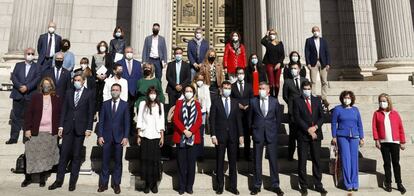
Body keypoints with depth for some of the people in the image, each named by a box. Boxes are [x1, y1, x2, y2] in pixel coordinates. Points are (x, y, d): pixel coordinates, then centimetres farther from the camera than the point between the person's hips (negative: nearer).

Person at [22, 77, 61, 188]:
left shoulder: (57, 99, 5)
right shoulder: (35, 97, 4)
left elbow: (60, 115, 7)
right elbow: (29, 113, 2)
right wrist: (27, 129, -4)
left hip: (50, 133, 0)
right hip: (35, 132, 0)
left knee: (46, 156, 7)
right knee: (32, 154, 5)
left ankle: (42, 178, 20)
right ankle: (28, 177, 21)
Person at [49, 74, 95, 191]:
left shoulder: (89, 94, 0)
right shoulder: (69, 92, 10)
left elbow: (91, 112, -3)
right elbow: (64, 110, 9)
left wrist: (89, 129, -8)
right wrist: (61, 126, 3)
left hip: (80, 128, -2)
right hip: (68, 127, 3)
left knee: (76, 156, 4)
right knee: (64, 154, 2)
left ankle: (73, 182, 13)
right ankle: (59, 180, 12)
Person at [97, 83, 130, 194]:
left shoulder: (125, 104, 2)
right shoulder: (105, 104, 7)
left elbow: (127, 122, -1)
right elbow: (101, 121, 5)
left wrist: (126, 137, -7)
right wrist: (100, 135, -2)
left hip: (119, 137, -1)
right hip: (106, 136, 1)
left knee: (118, 161, 5)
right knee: (105, 161, 6)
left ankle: (116, 184, 15)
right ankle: (103, 183, 16)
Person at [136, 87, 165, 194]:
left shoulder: (160, 105, 8)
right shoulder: (143, 104, 5)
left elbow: (162, 122, 6)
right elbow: (139, 120, 4)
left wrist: (162, 137, 1)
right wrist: (138, 136, -1)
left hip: (156, 137, 1)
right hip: (145, 136, 0)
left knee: (155, 160, 0)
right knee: (145, 159, 0)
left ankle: (154, 184, 10)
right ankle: (147, 183, 9)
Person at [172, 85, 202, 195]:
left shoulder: (197, 104, 7)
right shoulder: (179, 103, 6)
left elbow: (199, 120, 0)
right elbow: (175, 119, -2)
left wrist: (191, 131, -13)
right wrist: (184, 130, -14)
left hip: (193, 137, 1)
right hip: (180, 137, -1)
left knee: (191, 162, 5)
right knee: (181, 162, 3)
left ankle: (189, 186, 15)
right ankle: (182, 186, 13)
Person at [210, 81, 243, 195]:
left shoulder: (235, 103, 7)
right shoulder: (216, 103, 0)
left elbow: (238, 119, 7)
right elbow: (212, 120, -3)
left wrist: (240, 135, 2)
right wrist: (213, 135, -10)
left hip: (233, 136, 2)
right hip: (220, 136, -2)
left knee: (233, 162, 7)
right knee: (220, 162, 6)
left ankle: (233, 186, 17)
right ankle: (220, 186, 18)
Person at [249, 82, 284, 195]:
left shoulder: (275, 102, 3)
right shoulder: (253, 101, 2)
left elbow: (278, 118, 10)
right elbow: (250, 118, 8)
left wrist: (276, 131, 7)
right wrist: (252, 130, 7)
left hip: (271, 134, 0)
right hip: (258, 134, 0)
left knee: (273, 160, 4)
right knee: (257, 161, 7)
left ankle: (275, 185, 17)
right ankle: (257, 185, 18)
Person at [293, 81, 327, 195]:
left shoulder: (317, 100, 11)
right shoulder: (297, 101, 0)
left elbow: (321, 116, 7)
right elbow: (297, 118, -8)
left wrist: (315, 127, -10)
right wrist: (308, 130, -13)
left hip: (316, 134, 3)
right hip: (303, 135, -3)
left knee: (317, 161, 9)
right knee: (302, 162, 3)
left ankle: (318, 185, 20)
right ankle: (303, 186, 14)